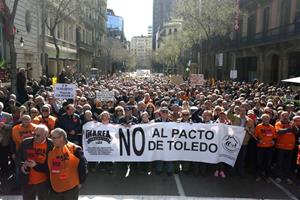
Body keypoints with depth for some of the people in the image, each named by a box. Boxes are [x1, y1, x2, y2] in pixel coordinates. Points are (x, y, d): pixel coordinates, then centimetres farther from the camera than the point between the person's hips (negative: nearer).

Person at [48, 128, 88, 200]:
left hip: (71, 188, -5)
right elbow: (48, 168, 11)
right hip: (55, 188, 5)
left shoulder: (73, 148, -14)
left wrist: (80, 181, -7)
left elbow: (83, 164, -11)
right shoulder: (51, 150, 3)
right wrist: (50, 183, 9)